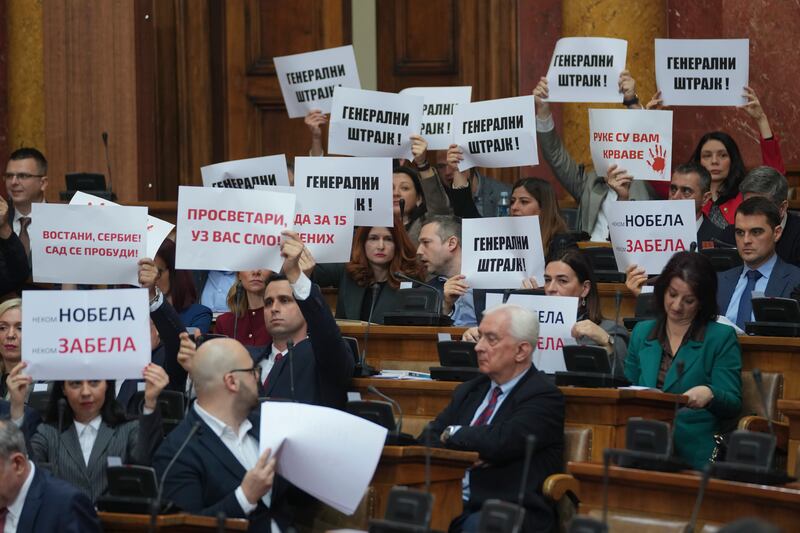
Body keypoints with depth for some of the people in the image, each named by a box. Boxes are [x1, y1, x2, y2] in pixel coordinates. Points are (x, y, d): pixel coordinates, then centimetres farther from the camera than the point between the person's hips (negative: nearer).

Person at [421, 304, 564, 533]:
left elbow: (501, 441, -17)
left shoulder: (544, 397, -3)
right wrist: (466, 451, -7)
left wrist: (452, 434, 1)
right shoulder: (469, 391, 21)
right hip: (457, 507, 6)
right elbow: (427, 440, 13)